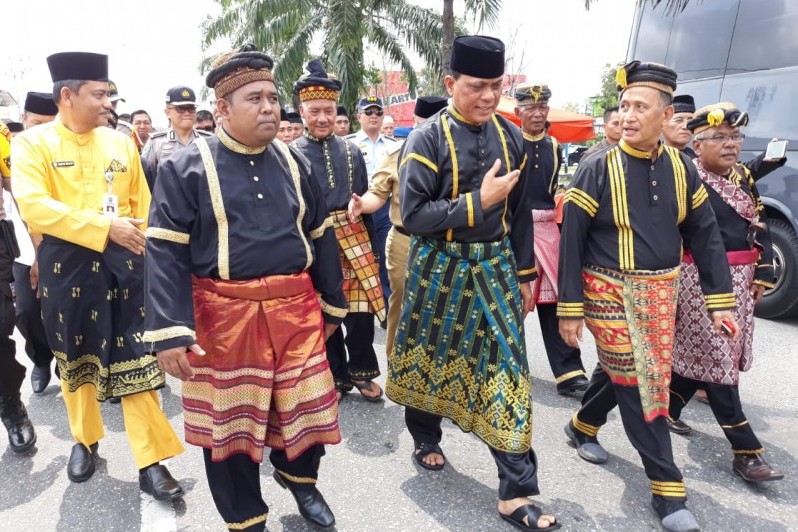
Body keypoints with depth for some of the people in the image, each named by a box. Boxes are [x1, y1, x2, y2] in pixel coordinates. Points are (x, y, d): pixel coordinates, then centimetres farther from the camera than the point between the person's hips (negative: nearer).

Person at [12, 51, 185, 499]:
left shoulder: (121, 143, 7)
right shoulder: (33, 143, -3)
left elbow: (143, 205, 10)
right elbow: (34, 207, -17)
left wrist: (148, 253, 4)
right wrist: (105, 227, -22)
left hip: (124, 263, 2)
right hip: (67, 266, -1)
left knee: (135, 359, 0)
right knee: (75, 357, 15)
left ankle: (152, 461, 6)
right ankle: (85, 441, 36)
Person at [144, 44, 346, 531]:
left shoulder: (295, 163, 8)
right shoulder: (187, 168, -5)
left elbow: (320, 237, 13)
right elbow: (166, 251, -9)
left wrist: (332, 304, 15)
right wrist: (169, 331, -16)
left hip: (295, 308, 4)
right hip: (224, 316, -3)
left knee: (305, 406, 11)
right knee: (230, 417, 10)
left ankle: (300, 478, 44)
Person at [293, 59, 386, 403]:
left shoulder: (352, 151, 8)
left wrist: (368, 243, 12)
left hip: (354, 240, 3)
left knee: (361, 306, 6)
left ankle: (361, 372, 25)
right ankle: (336, 376, 25)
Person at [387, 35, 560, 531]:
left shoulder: (512, 136, 3)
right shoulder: (428, 138, -12)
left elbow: (520, 212, 10)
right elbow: (414, 215, -18)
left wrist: (523, 274, 11)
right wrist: (480, 200, -20)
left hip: (495, 266, 3)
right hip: (439, 269, -3)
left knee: (506, 368, 0)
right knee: (432, 360, 14)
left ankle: (516, 492, 9)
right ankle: (427, 439, 43)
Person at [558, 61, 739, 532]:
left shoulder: (681, 168, 1)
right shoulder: (598, 169, -13)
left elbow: (705, 236, 6)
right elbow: (572, 242, -12)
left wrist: (720, 299, 1)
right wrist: (570, 309, -12)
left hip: (660, 293, 5)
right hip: (610, 294, -5)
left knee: (622, 370, 17)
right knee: (638, 382, -1)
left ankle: (583, 426, 44)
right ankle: (667, 488, 12)